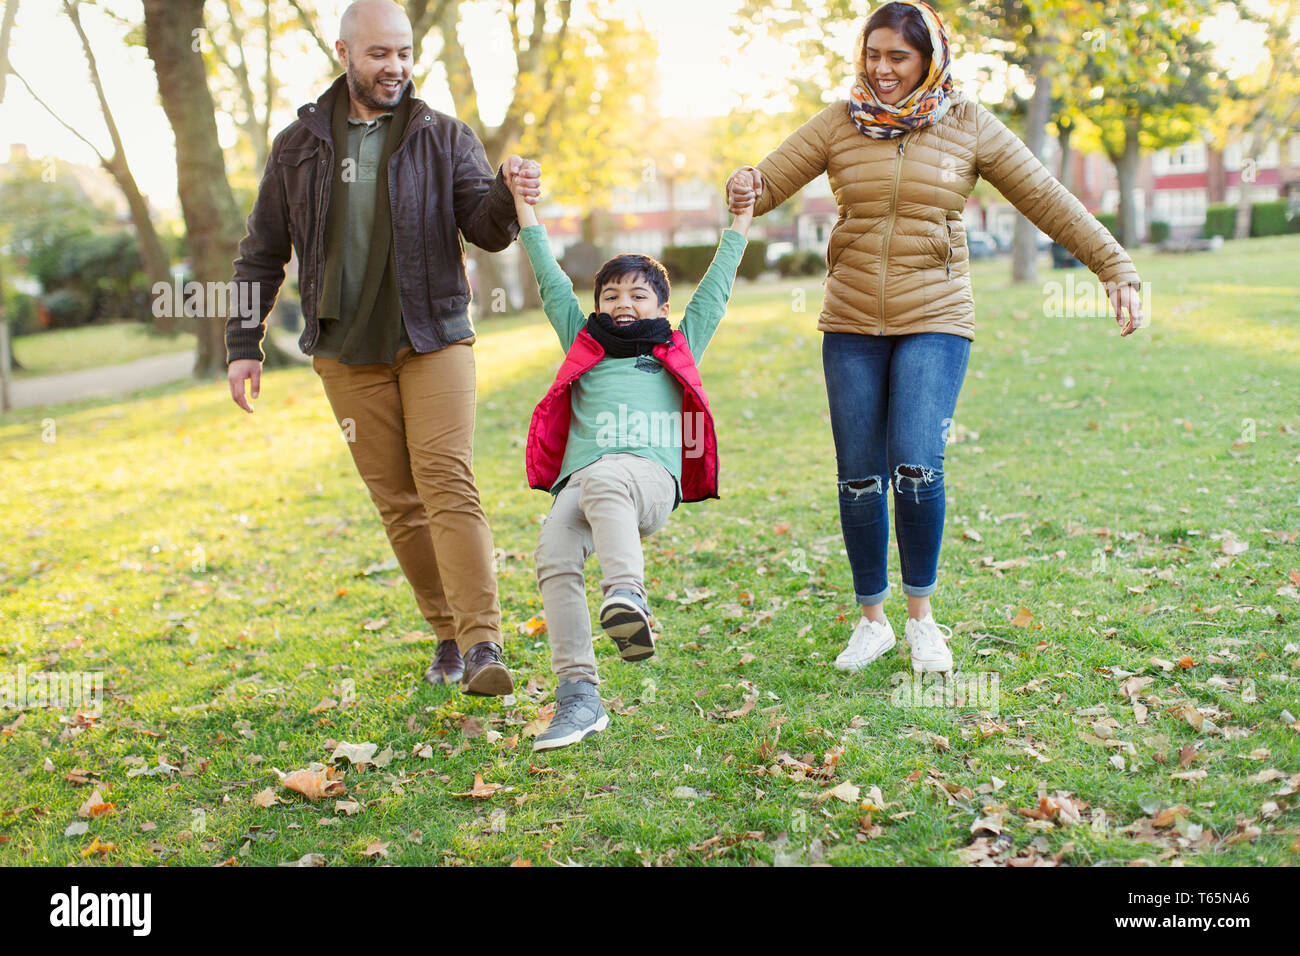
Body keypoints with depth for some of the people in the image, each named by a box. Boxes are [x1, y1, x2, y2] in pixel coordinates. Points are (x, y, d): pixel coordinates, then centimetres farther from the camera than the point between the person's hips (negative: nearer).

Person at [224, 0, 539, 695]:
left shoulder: (444, 137, 4)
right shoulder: (300, 145, 8)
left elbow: (485, 230, -5)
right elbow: (263, 252, 13)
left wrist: (507, 196, -28)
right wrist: (243, 344, 8)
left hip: (433, 340, -2)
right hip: (347, 354, 2)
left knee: (448, 484, -15)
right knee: (397, 500, 4)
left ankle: (483, 647, -20)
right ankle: (449, 634, 16)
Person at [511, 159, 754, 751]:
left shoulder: (679, 347, 30)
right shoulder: (585, 346, 32)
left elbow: (715, 288, 34)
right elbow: (552, 284, 33)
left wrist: (741, 219, 40)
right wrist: (523, 206, 35)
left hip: (650, 476, -2)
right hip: (579, 480, 3)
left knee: (603, 480, -39)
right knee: (553, 554, -27)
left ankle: (626, 598, -61)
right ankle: (578, 696, -30)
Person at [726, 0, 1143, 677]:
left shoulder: (968, 127, 2)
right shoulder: (839, 123, 4)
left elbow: (1049, 202, 3)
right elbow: (770, 183, 2)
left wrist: (1117, 271, -2)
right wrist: (744, 187, -23)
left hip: (934, 321, -2)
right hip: (852, 324, 2)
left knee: (916, 468, -15)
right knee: (858, 478, 3)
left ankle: (922, 615, 6)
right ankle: (872, 621, 20)